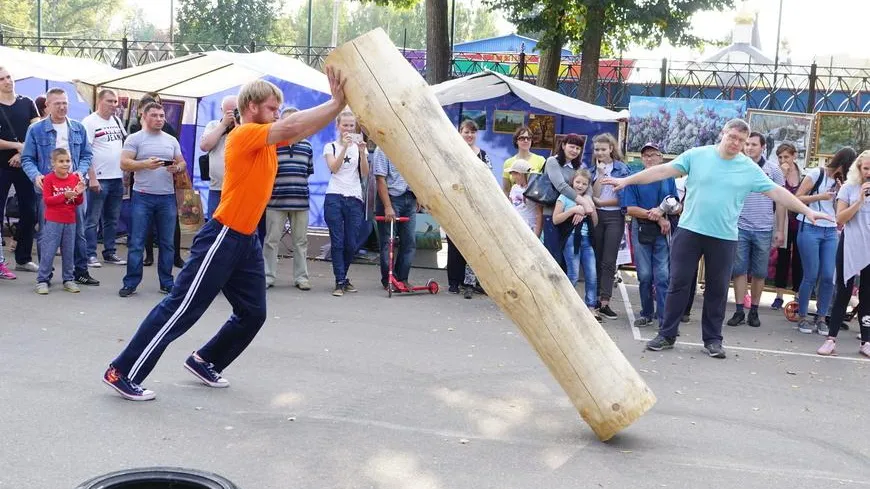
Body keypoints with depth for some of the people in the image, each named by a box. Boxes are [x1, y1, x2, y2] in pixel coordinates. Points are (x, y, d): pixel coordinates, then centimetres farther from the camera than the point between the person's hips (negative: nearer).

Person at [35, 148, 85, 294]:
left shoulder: (74, 179, 7)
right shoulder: (49, 179, -5)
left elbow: (79, 202, 9)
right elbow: (47, 200, -12)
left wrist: (79, 194, -12)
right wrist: (65, 196, -23)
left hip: (70, 221, 4)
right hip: (53, 221, -4)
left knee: (68, 252, 9)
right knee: (48, 252, -3)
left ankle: (68, 279, 18)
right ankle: (42, 281, 4)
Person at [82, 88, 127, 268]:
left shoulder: (117, 121, 13)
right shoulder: (90, 122, -7)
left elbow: (124, 146, 20)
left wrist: (125, 173, 12)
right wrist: (92, 178, -18)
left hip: (117, 178, 7)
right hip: (99, 179, -7)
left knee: (112, 220, 12)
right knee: (92, 220, -1)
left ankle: (110, 253, 20)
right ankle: (90, 255, 4)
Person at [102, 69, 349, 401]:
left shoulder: (266, 138, 11)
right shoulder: (244, 135, -14)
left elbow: (305, 129, 9)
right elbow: (293, 127, -26)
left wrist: (339, 102, -7)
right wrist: (336, 102, -21)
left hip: (248, 239, 9)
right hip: (223, 238, -9)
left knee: (253, 313, 12)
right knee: (181, 309, -6)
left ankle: (204, 361, 29)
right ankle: (121, 372, 1)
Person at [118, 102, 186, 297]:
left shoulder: (171, 140, 14)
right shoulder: (135, 139, 2)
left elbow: (182, 163, 15)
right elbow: (124, 164, -6)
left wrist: (177, 168, -7)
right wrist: (145, 164, -20)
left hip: (167, 197, 4)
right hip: (142, 197, -3)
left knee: (167, 243, 7)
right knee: (136, 242, -1)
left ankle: (166, 283, 15)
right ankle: (130, 283, 5)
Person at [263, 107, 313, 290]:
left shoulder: (306, 146, 10)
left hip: (301, 201, 3)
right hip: (276, 200, -3)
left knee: (301, 242, 8)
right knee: (271, 240, 2)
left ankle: (301, 277, 15)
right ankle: (268, 276, 10)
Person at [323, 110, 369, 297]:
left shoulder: (359, 146, 12)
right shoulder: (331, 146, 7)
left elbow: (364, 174, 0)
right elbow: (334, 168, -12)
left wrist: (362, 152, -15)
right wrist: (345, 147, -22)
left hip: (355, 199, 2)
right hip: (334, 197, -2)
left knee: (351, 244, 1)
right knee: (337, 242, -7)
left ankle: (342, 277, 19)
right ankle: (340, 282, -3)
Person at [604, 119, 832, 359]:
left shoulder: (750, 169, 2)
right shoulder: (697, 155, -2)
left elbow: (777, 192, 3)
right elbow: (663, 171, -3)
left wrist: (807, 211, -1)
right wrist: (626, 180, -7)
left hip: (724, 237, 1)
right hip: (690, 231, -1)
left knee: (717, 289, 8)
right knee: (678, 283, 3)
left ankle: (713, 339, 19)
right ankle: (667, 334, 12)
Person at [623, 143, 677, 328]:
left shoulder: (668, 180, 10)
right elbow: (630, 208, -5)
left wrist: (661, 211, -13)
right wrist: (657, 217, -10)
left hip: (663, 232, 0)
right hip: (641, 230, 0)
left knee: (663, 276, -5)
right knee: (644, 275, 3)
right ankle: (647, 313, 16)